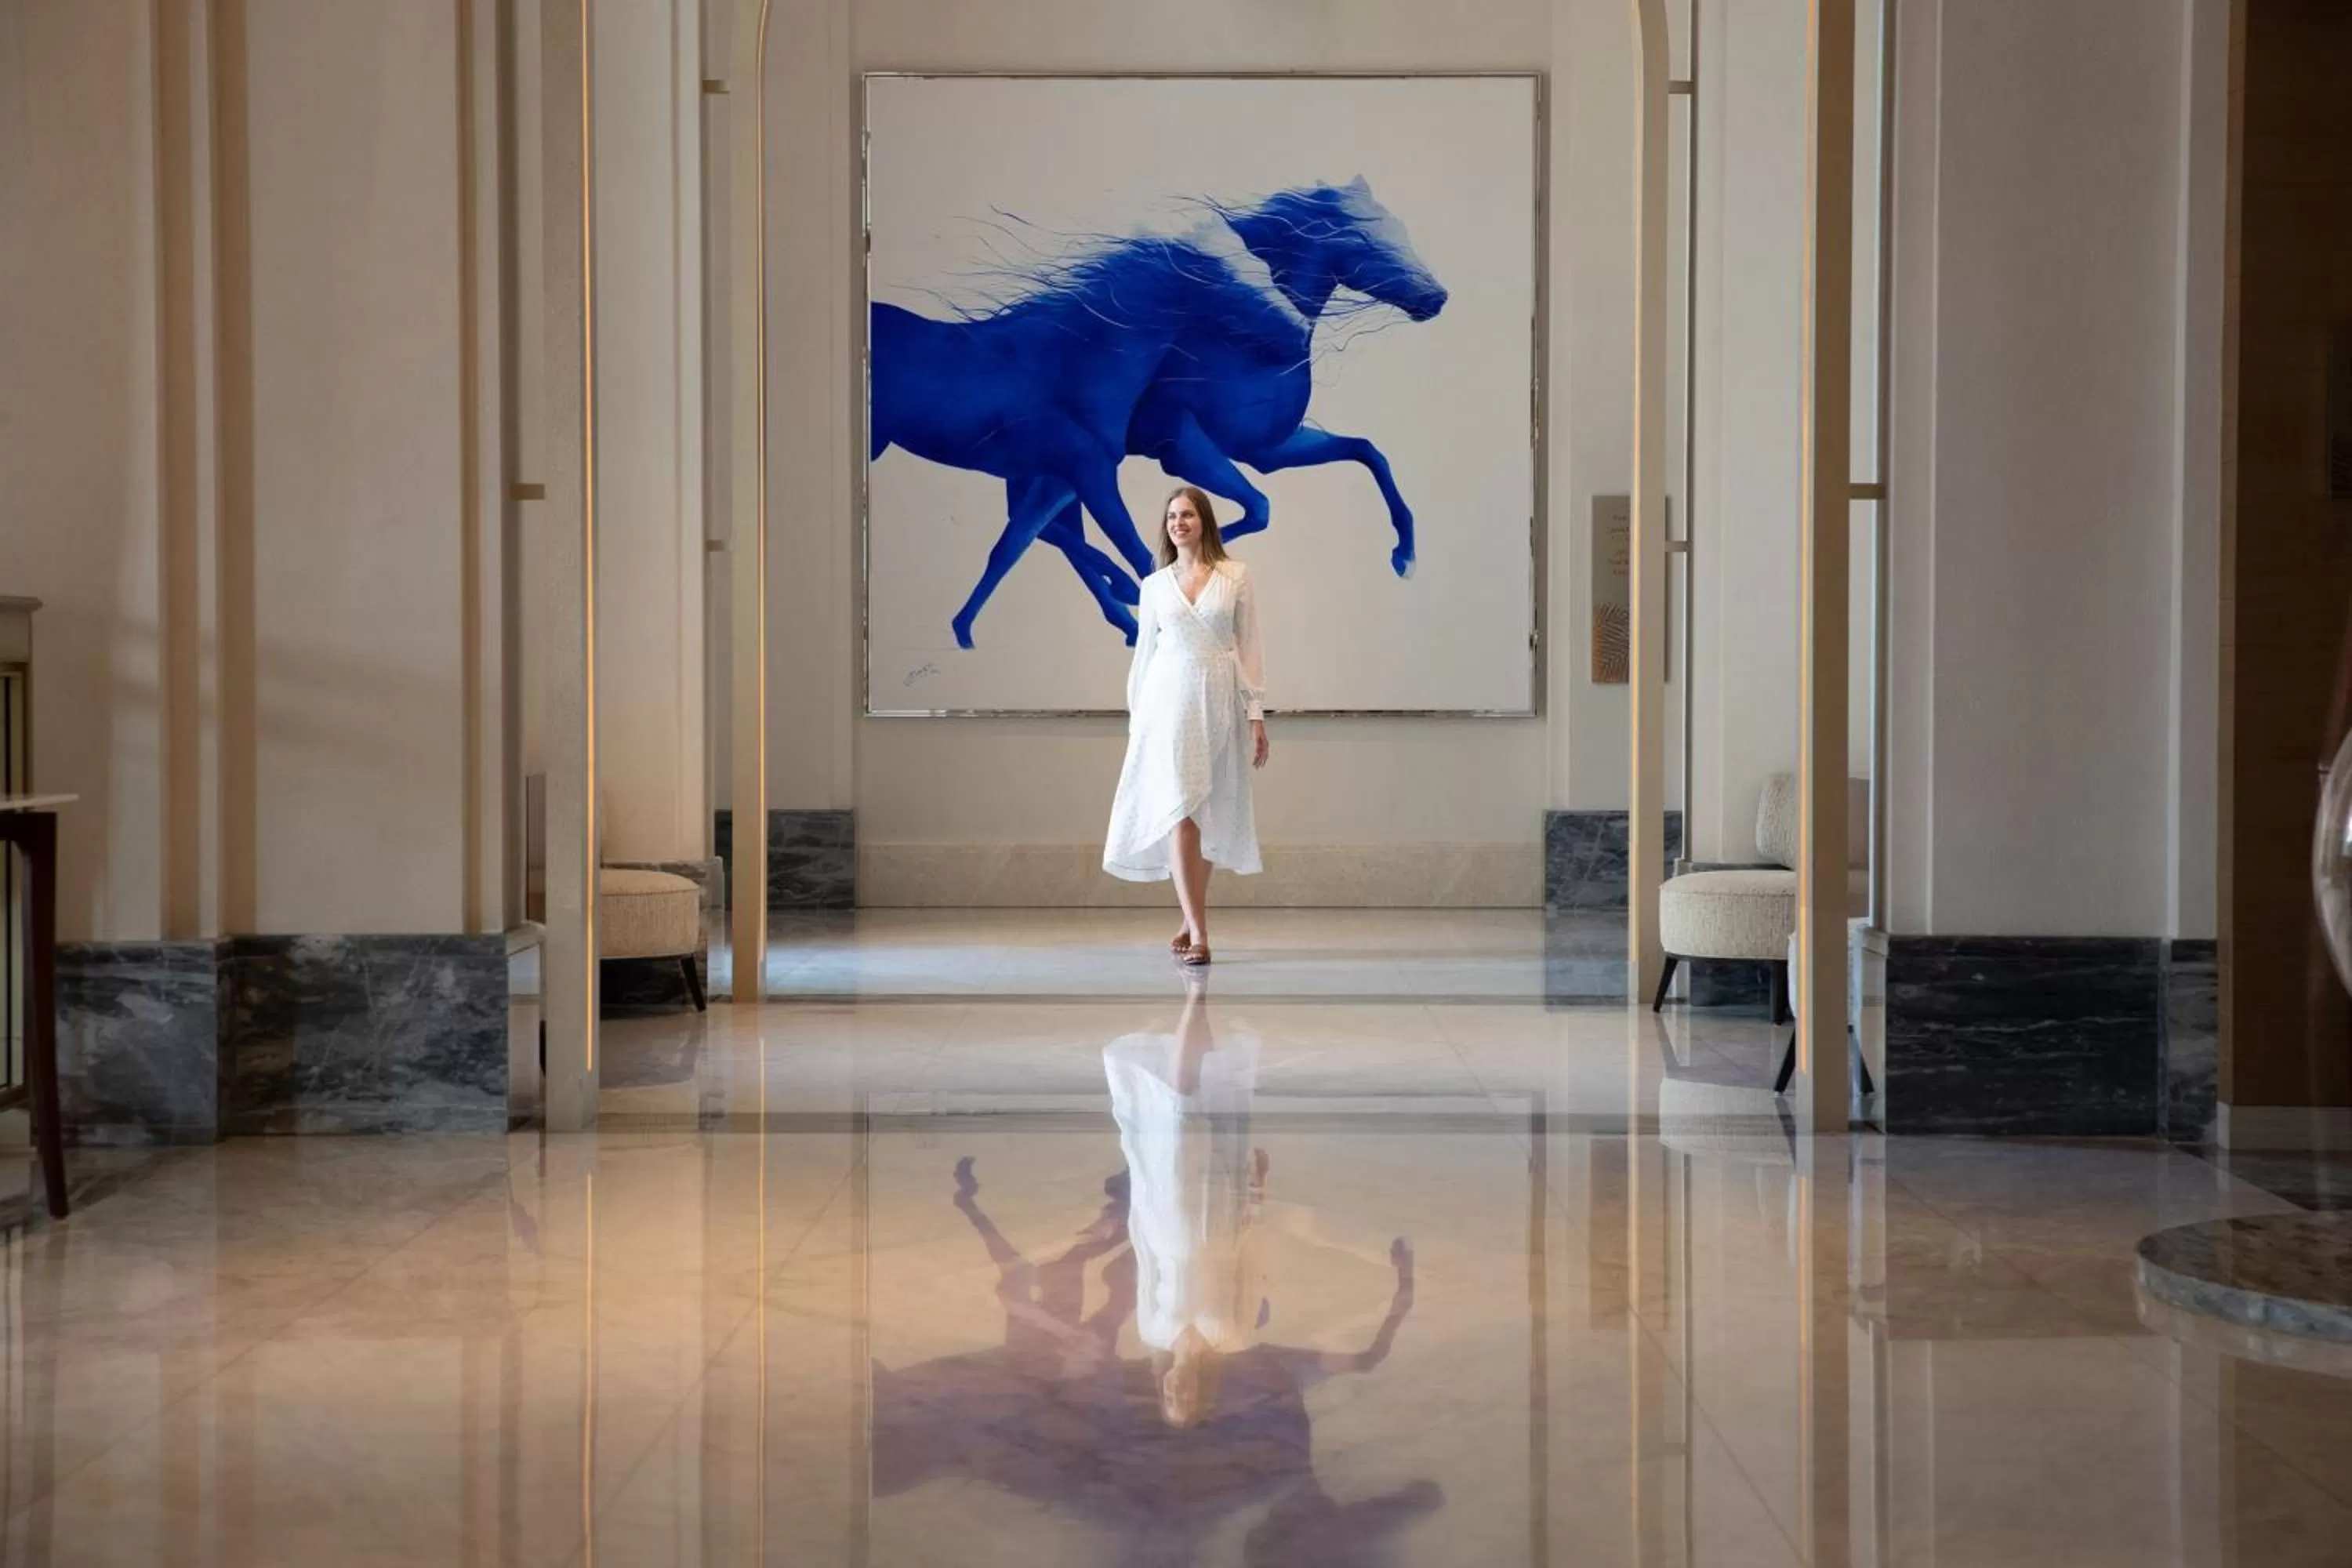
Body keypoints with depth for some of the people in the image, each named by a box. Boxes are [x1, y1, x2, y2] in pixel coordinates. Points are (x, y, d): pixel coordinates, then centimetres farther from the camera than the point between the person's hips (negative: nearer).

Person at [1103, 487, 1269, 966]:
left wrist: (1256, 714, -2)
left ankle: (1193, 922, 19)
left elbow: (1249, 648, 3)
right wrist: (1135, 719, 12)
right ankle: (1197, 932, -15)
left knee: (1208, 818, 6)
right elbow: (1144, 653, 12)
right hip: (1168, 699, 0)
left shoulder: (1235, 578, 4)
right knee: (1178, 810, -12)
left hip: (1219, 702, 0)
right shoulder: (1154, 586, 8)